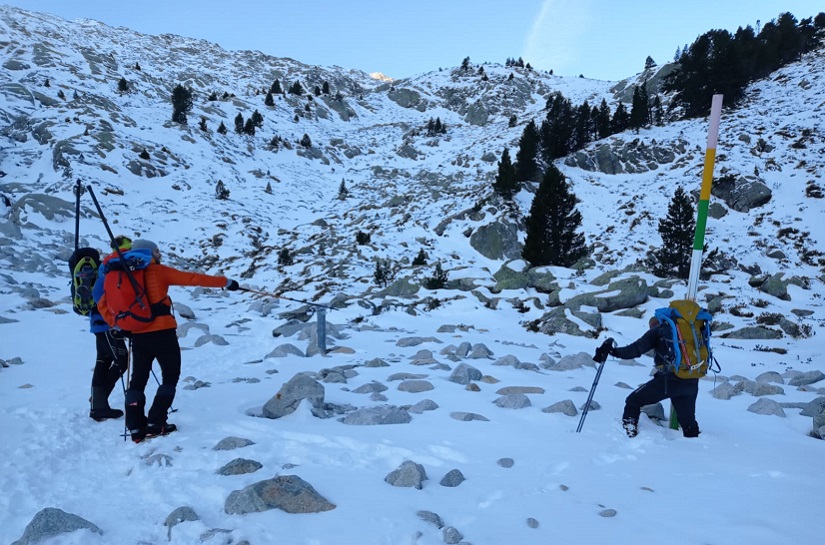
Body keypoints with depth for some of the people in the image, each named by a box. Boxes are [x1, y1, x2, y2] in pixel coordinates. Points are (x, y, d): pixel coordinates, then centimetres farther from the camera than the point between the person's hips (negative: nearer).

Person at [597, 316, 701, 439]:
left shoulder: (657, 330, 7)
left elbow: (637, 349, -8)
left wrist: (613, 351, -12)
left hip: (668, 380, -5)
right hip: (691, 383, 5)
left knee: (633, 401, 7)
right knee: (688, 422, 19)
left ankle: (629, 435, -1)